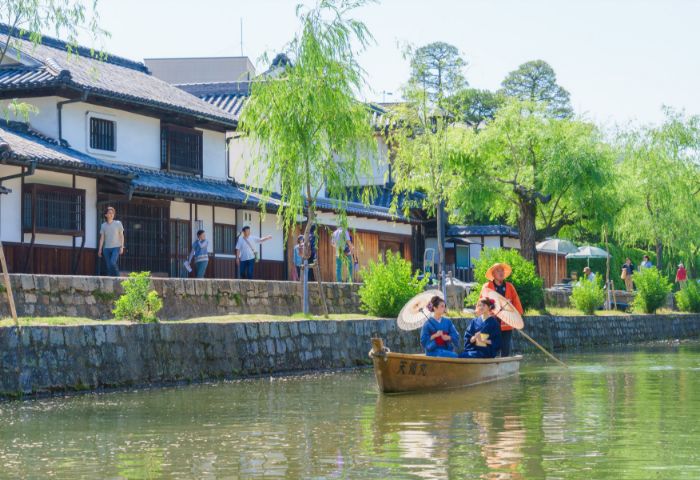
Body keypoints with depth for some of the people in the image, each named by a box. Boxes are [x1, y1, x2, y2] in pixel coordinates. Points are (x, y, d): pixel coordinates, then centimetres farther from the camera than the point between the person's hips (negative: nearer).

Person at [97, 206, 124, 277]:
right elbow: (102, 238, 11)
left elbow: (121, 236, 4)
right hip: (106, 248, 3)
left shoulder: (118, 223, 3)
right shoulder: (103, 225, 10)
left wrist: (122, 247, -3)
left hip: (116, 247, -3)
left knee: (112, 263, -21)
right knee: (108, 266, 0)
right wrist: (100, 249, 6)